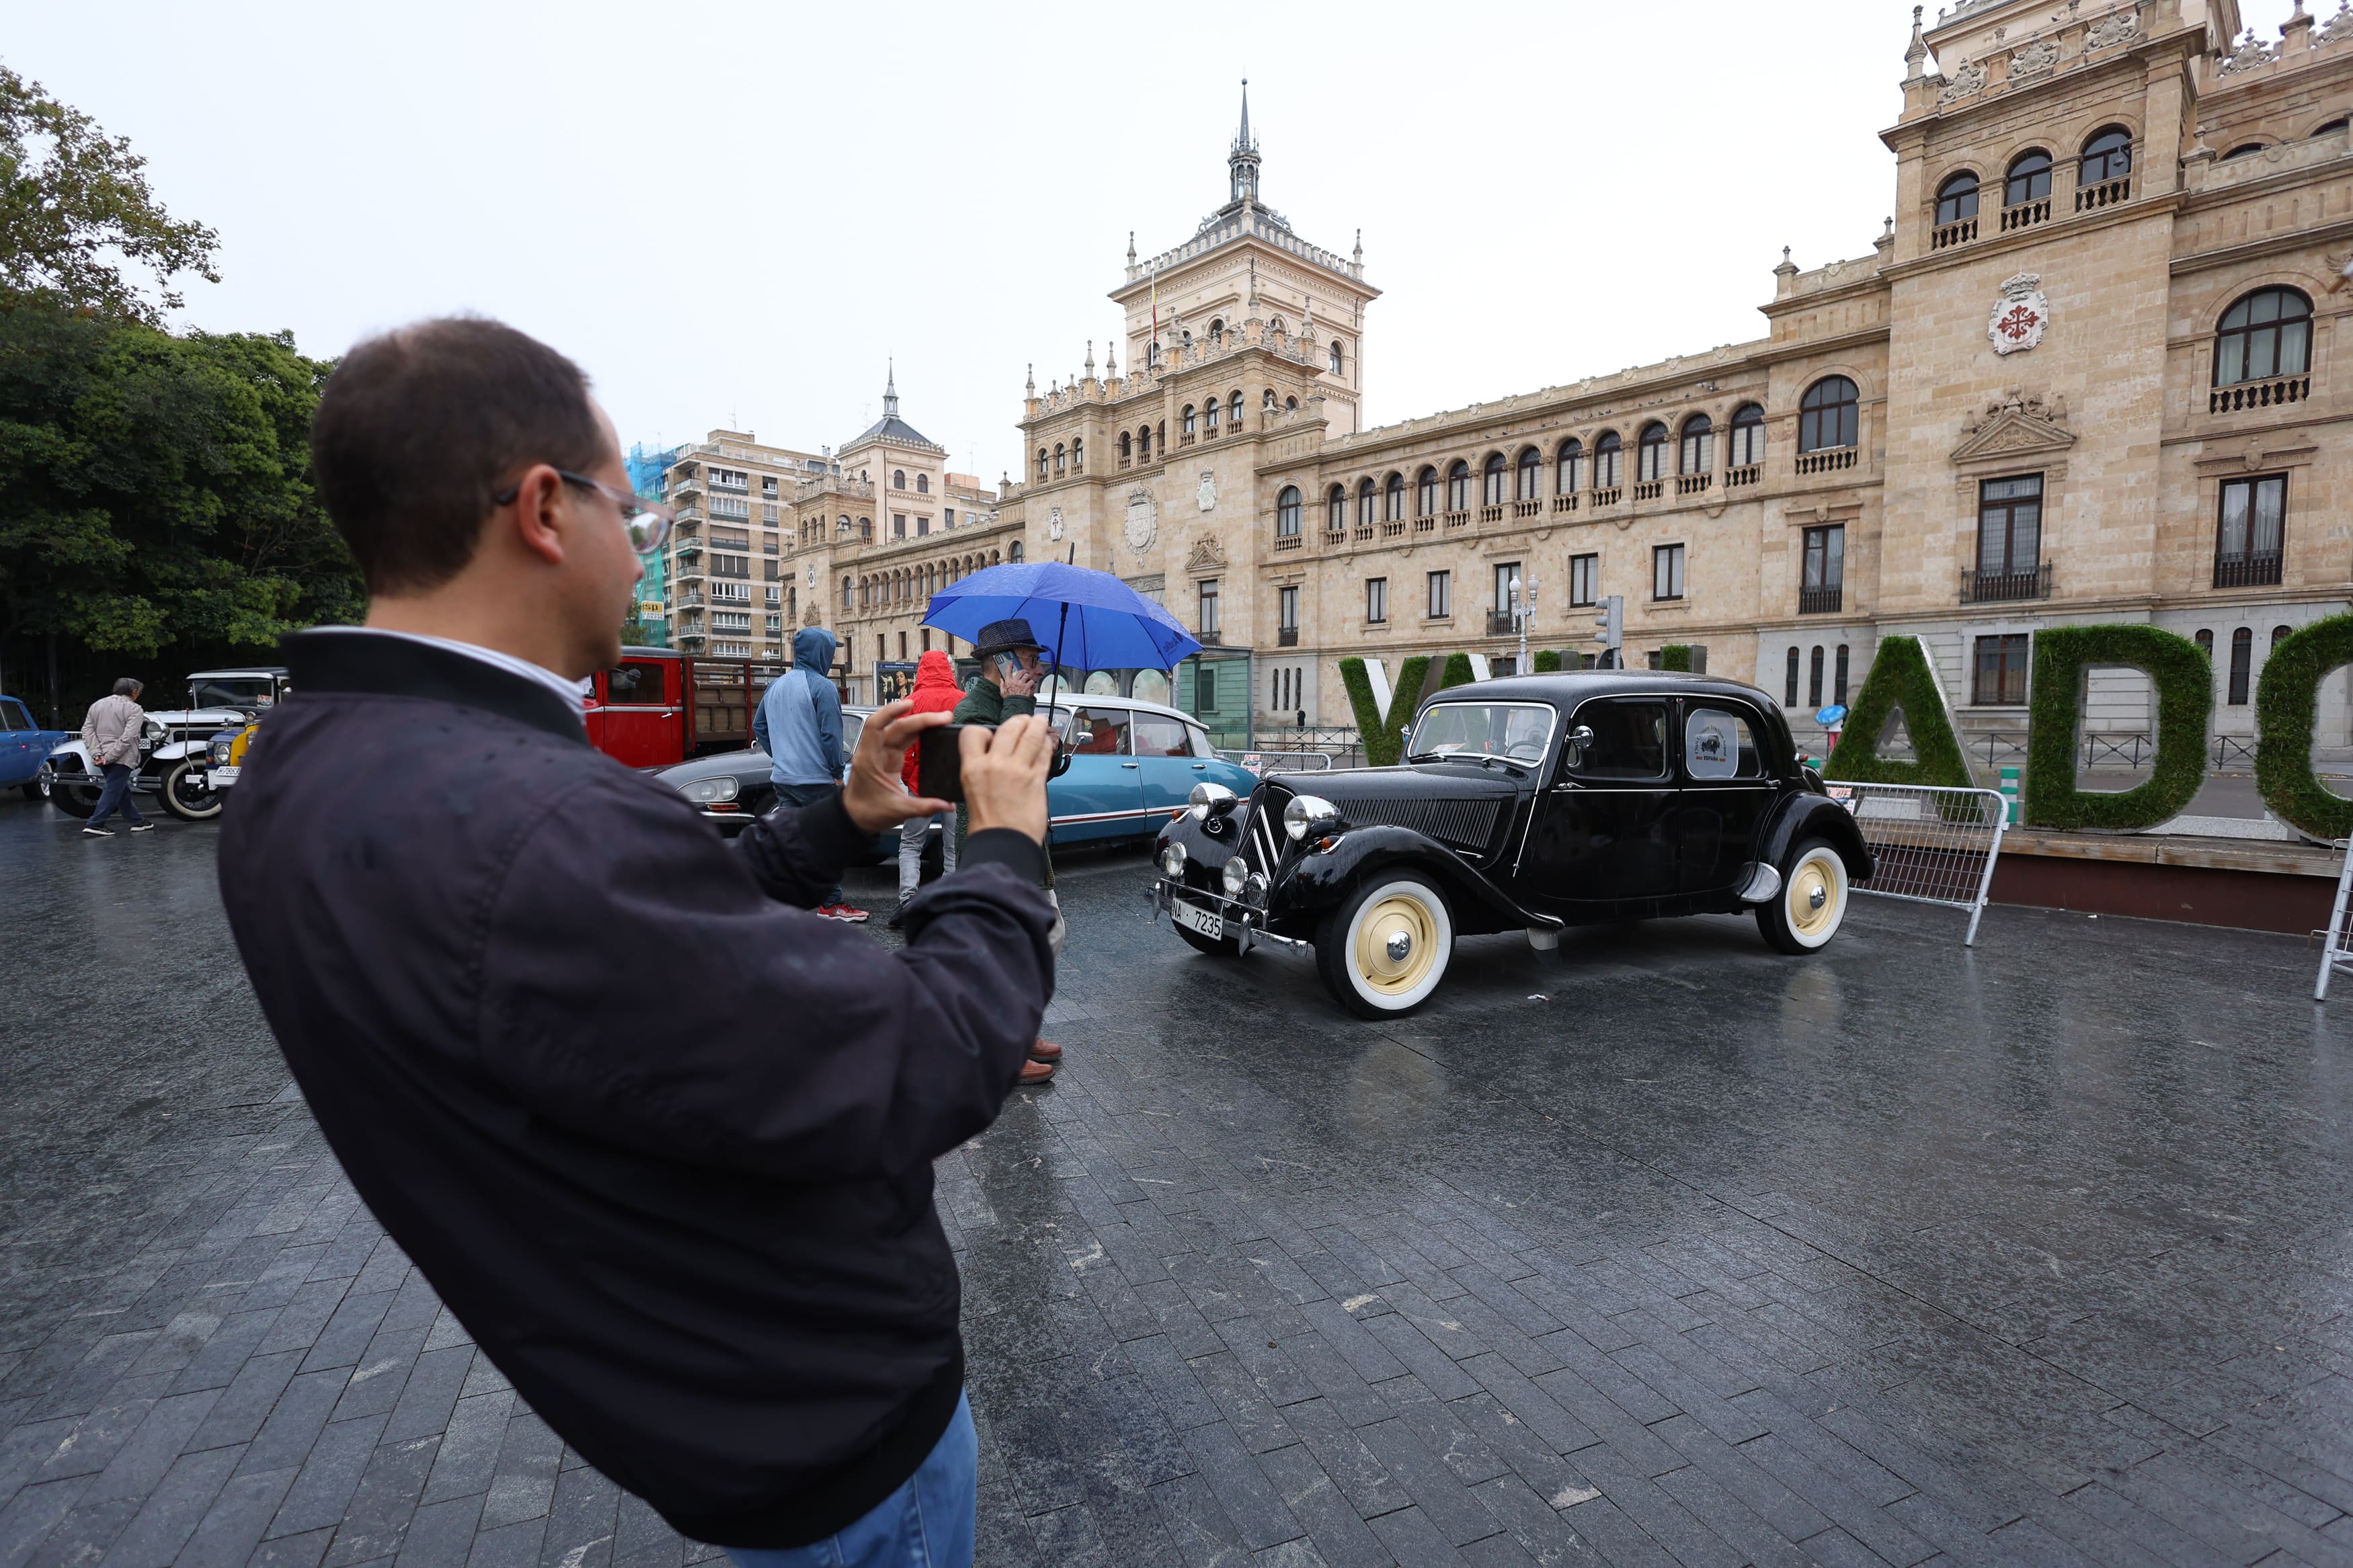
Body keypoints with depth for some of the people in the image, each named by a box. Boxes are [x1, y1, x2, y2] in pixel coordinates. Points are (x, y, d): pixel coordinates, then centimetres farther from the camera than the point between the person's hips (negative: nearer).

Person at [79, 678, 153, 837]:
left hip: (102, 758, 7)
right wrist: (109, 757, -17)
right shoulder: (135, 709, -8)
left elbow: (87, 731, 4)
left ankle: (137, 822, 26)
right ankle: (94, 825, -9)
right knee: (112, 791, -4)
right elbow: (127, 738, -19)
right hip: (122, 758, -7)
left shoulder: (97, 705, 12)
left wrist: (97, 754, -2)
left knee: (122, 790, 17)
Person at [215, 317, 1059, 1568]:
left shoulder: (313, 766, -5)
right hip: (824, 1419, -8)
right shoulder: (535, 828, -38)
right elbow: (921, 1074, -32)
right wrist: (1005, 846, -17)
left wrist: (837, 820, 3)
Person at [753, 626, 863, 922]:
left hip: (782, 778, 7)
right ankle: (831, 904, 6)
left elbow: (759, 726, 19)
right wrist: (838, 773, -8)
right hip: (816, 779, -7)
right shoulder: (822, 687, -13)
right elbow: (830, 735, -17)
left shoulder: (775, 685, 11)